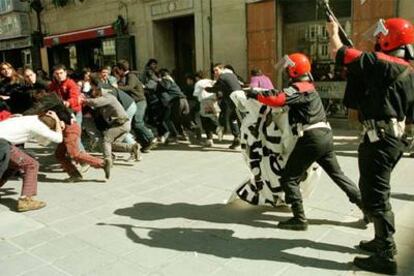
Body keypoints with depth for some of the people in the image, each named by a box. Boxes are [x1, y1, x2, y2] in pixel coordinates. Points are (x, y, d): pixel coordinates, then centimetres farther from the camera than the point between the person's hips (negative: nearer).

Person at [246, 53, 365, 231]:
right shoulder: (308, 87, 20)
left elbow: (278, 99, -26)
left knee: (289, 179, 0)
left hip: (311, 139, -9)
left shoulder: (298, 88, -11)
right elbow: (285, 96, 20)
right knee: (337, 174, 22)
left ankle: (299, 219, 0)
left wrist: (256, 95, -14)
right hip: (325, 136, 10)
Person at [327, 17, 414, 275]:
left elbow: (339, 52, -9)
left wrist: (333, 32, 12)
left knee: (375, 196, -4)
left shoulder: (379, 63, -13)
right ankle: (382, 241, 32)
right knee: (376, 191, 20)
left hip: (380, 138, -10)